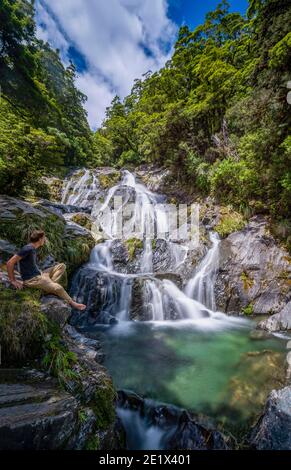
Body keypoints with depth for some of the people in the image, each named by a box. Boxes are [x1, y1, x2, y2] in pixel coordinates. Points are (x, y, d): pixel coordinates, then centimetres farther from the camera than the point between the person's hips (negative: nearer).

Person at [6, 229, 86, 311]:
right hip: (32, 280, -10)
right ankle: (72, 303, 0)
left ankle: (49, 286, -12)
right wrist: (13, 281, -16)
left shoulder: (33, 249, 9)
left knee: (61, 266, 5)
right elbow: (10, 263, -21)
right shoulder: (28, 249, -19)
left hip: (39, 275, 10)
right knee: (58, 288, -25)